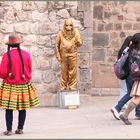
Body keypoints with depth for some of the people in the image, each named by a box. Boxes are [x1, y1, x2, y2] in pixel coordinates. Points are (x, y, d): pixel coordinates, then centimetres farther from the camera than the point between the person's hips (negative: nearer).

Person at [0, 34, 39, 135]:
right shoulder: (26, 55, -2)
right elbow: (29, 71, 7)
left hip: (10, 86, -3)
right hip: (24, 85, 3)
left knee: (9, 108, 3)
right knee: (23, 108, 11)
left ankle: (9, 130, 3)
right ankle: (20, 129, 16)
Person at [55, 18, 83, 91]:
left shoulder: (75, 32, -8)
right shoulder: (60, 34, -10)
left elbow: (80, 44, -5)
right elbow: (57, 45, 0)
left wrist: (78, 41, -27)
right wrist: (58, 56, -1)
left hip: (73, 55, 0)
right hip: (63, 55, 0)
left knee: (73, 72, 5)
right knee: (64, 72, 8)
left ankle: (72, 86, 16)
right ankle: (63, 87, 19)